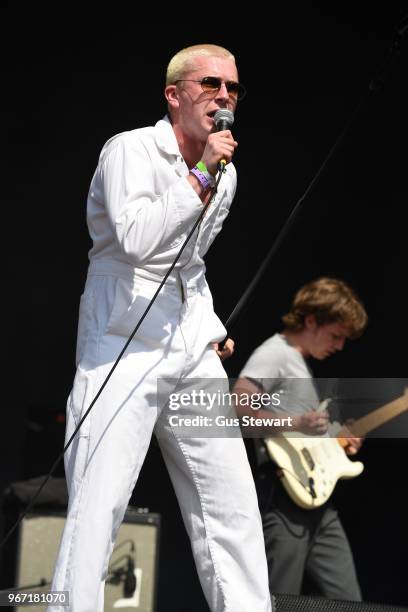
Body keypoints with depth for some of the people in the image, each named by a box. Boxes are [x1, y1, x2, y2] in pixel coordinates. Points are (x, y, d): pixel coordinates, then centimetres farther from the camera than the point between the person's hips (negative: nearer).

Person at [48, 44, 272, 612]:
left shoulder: (224, 172, 14)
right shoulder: (130, 150, -7)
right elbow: (136, 237, -25)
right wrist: (199, 175, -20)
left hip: (193, 354, 7)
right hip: (123, 349, -7)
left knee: (232, 503, 4)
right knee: (98, 509, -13)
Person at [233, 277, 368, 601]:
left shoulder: (303, 364, 24)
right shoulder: (274, 354, -5)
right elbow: (239, 403, -23)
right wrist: (296, 424, -26)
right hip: (285, 495, -10)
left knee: (348, 604, 5)